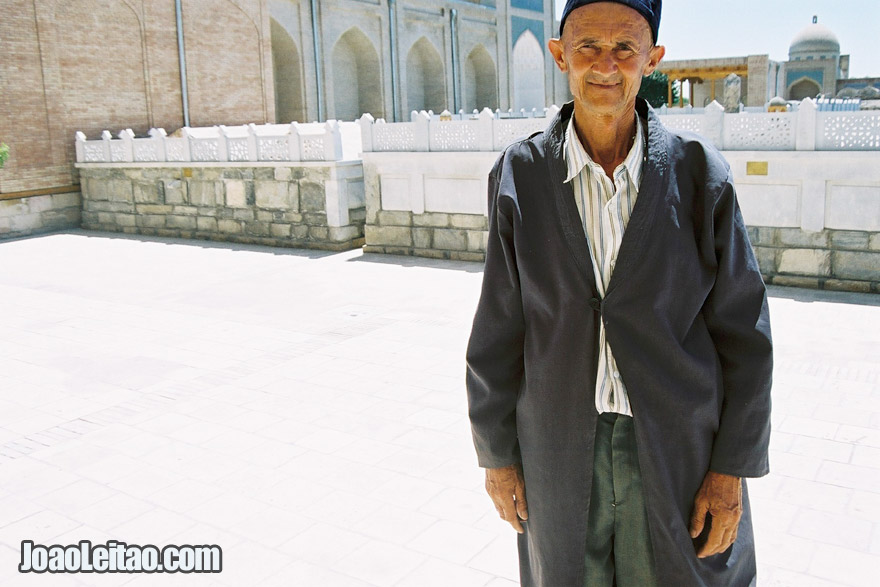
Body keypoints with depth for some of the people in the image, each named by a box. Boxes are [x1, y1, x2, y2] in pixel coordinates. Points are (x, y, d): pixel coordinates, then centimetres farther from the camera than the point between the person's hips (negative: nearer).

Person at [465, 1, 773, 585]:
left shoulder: (700, 171, -8)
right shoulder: (520, 175, -5)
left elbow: (742, 332, -4)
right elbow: (497, 330, -1)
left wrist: (731, 470, -5)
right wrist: (497, 453, 2)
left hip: (681, 449, 0)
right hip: (561, 454, 1)